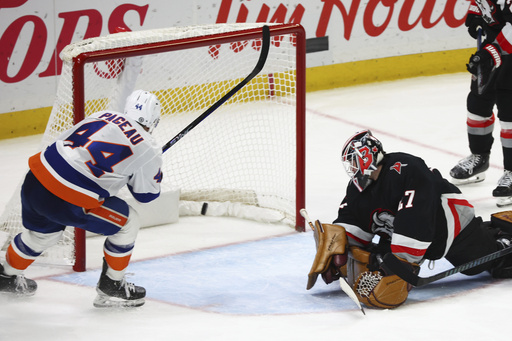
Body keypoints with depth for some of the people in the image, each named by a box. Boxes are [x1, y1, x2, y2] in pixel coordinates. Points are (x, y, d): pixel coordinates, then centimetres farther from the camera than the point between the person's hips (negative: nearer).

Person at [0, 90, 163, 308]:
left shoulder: (104, 116, 14)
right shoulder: (147, 150, -1)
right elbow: (147, 193, 11)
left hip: (35, 180, 7)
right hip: (65, 202, -7)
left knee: (43, 230, 35)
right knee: (127, 223, 13)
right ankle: (111, 287, 24)